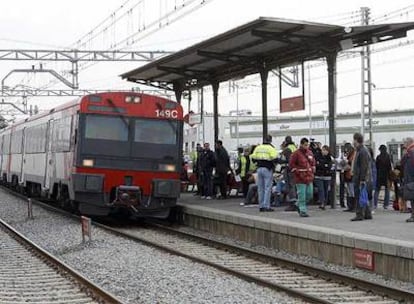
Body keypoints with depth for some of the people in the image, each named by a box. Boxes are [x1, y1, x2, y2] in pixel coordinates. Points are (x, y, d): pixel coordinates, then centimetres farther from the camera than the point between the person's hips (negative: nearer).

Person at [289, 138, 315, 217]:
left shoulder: (310, 152, 12)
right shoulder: (296, 153, -8)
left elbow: (313, 162, 24)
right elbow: (291, 164, -7)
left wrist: (312, 171, 12)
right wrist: (298, 172, -11)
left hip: (309, 178, 7)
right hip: (300, 178, -7)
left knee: (310, 194, 8)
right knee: (302, 195, -6)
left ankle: (298, 205, 28)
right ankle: (303, 211, 1)